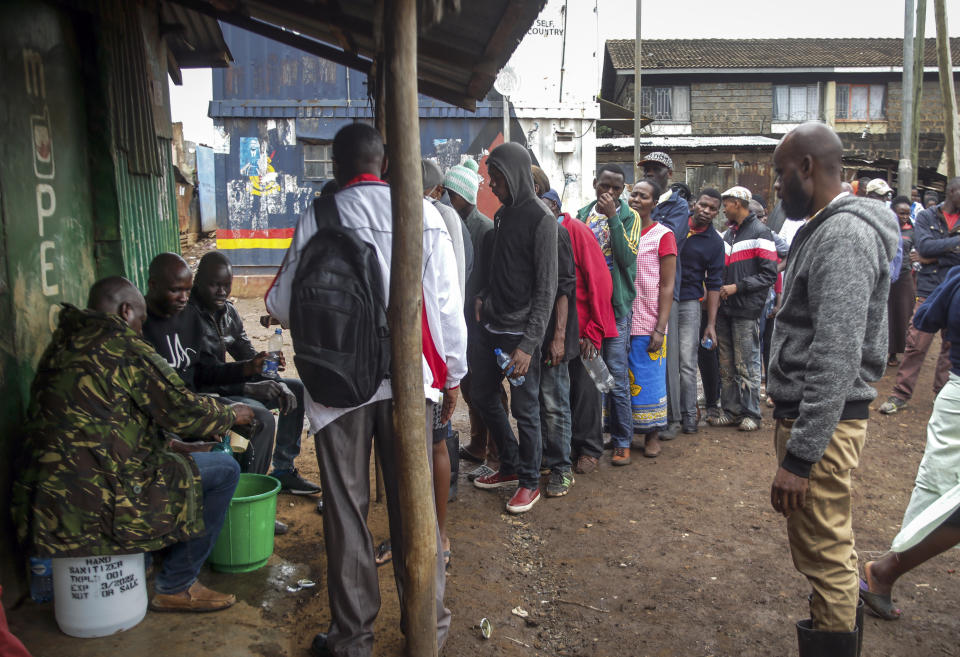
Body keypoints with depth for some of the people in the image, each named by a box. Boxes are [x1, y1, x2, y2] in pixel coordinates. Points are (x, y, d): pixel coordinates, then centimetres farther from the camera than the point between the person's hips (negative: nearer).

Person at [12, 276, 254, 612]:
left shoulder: (62, 345, 16)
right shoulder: (122, 346, -11)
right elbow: (185, 410, -9)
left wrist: (170, 446, 21)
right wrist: (231, 414, 11)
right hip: (97, 504, -10)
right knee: (223, 469, -1)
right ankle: (176, 587, 8)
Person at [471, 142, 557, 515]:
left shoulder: (541, 219, -12)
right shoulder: (502, 214, 12)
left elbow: (546, 289, -16)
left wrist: (528, 344, -20)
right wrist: (483, 298, 4)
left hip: (519, 332, -8)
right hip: (490, 326, 8)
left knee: (525, 408, 2)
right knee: (483, 394, 15)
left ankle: (530, 481, 20)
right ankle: (510, 467, 33)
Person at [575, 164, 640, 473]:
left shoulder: (629, 217, 2)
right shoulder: (582, 215, 10)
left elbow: (627, 258, -13)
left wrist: (612, 217, -15)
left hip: (616, 307, -3)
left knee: (617, 378, 0)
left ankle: (622, 440, 16)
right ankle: (590, 447, 15)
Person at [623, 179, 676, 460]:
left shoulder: (662, 235, -1)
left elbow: (667, 286, -5)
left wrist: (660, 328, -11)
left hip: (648, 325, -3)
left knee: (649, 381, 5)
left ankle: (652, 434, 22)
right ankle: (622, 441, 14)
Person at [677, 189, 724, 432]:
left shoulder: (715, 242, 3)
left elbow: (714, 284, 3)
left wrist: (711, 324, -2)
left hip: (689, 303, -1)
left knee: (687, 363, -3)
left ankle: (689, 415, 8)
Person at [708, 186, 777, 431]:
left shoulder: (759, 232, -7)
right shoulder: (728, 234, 18)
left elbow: (769, 275, -12)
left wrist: (737, 287, -16)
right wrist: (720, 288, 9)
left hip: (746, 310, -8)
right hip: (725, 308, 8)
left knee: (747, 365, -2)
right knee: (727, 365, 10)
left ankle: (751, 414, 8)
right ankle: (731, 411, 18)